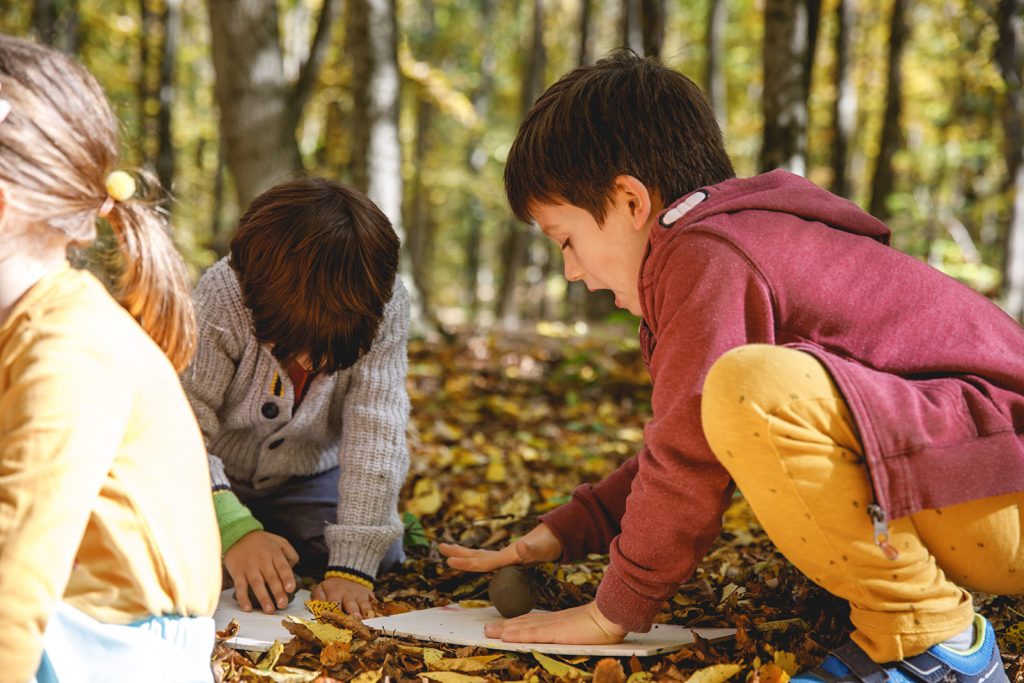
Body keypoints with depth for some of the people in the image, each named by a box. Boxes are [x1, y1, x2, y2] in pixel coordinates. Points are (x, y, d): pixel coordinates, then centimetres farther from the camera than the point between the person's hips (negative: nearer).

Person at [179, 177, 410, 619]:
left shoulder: (385, 306, -26)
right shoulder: (222, 299, -31)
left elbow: (376, 433, -30)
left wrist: (353, 564, -38)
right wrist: (234, 529, -45)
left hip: (308, 478, 1)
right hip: (218, 478, -1)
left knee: (382, 558, -19)